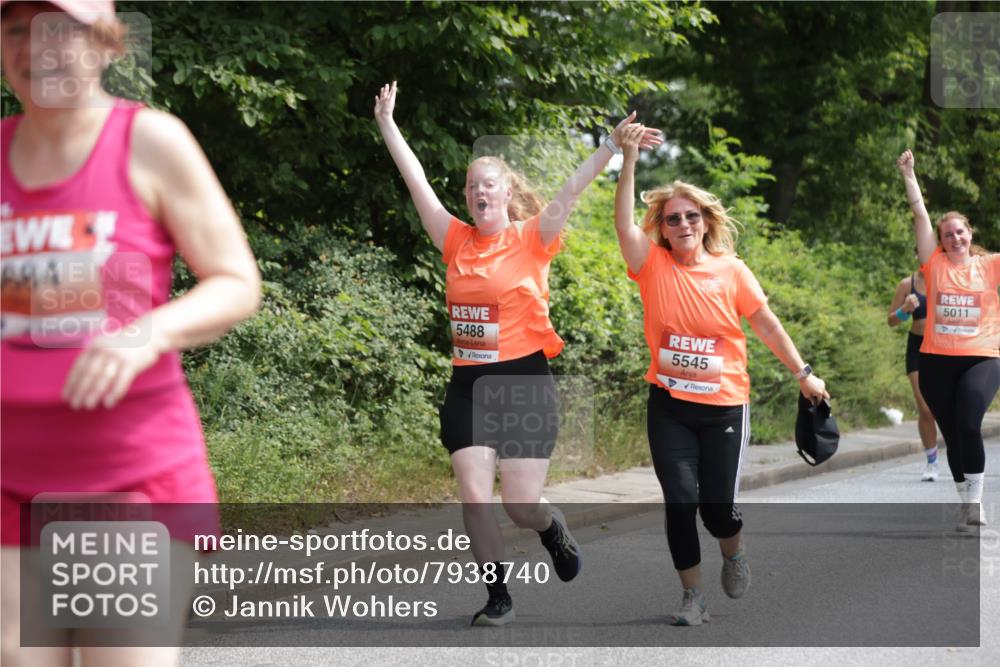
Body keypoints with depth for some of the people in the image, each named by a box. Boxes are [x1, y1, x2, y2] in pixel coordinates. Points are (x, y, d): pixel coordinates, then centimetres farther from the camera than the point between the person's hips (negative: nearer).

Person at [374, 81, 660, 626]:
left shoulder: (531, 239, -2)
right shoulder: (456, 241, 6)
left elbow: (571, 191, -13)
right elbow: (417, 183, 8)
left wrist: (613, 144, -23)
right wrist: (386, 123, 10)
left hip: (524, 380, -3)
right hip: (467, 385, 3)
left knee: (522, 506, -4)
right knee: (474, 495, -6)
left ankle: (554, 529, 32)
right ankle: (498, 597, 9)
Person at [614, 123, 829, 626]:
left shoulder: (731, 270, -2)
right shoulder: (653, 265, -4)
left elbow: (767, 325, 5)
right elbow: (624, 223, -20)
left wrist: (803, 374, 6)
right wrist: (629, 160, -30)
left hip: (724, 406, 0)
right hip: (669, 406, 0)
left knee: (717, 507, 1)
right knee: (680, 501, -4)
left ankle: (733, 552, 37)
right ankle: (693, 597, 12)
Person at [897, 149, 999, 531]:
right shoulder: (935, 265, 4)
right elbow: (920, 216, 1)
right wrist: (908, 175, -3)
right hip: (936, 361, 2)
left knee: (969, 425, -19)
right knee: (951, 434, 7)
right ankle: (967, 505, 19)